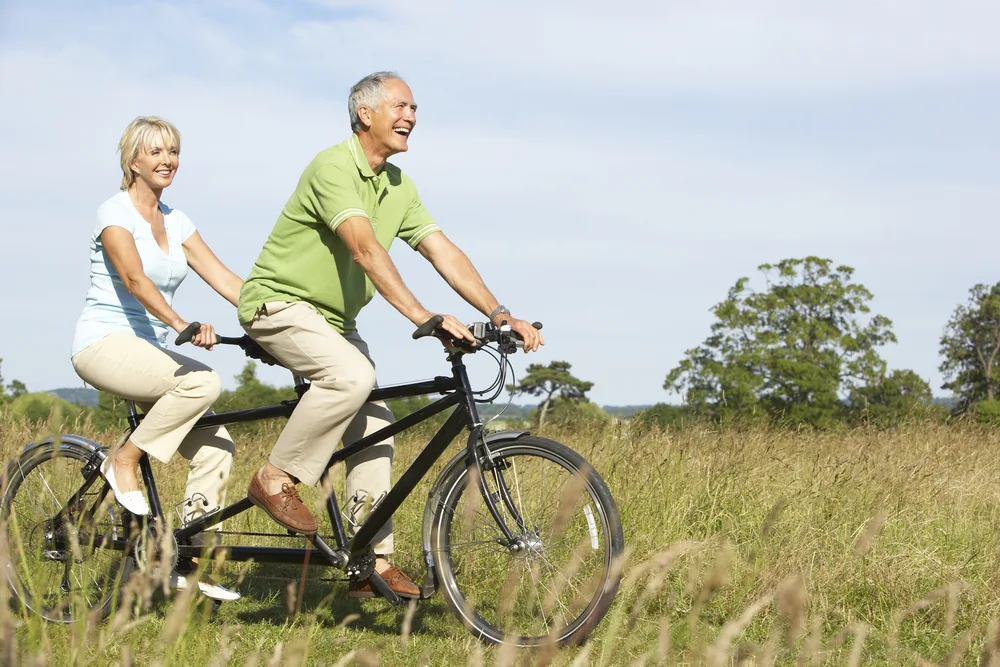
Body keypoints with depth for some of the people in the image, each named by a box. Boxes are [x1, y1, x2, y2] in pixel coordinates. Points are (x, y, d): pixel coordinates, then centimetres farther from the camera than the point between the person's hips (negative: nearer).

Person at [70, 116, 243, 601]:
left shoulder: (175, 221, 12)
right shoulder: (115, 213, -9)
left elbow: (223, 278, 5)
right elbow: (136, 279, -25)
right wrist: (183, 326, -41)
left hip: (147, 350, 7)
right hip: (104, 343, -7)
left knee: (216, 447, -7)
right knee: (203, 381, -31)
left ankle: (191, 561, 3)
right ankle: (124, 461, -13)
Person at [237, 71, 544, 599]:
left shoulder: (399, 187, 6)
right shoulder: (333, 167, -21)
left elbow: (443, 252, 1)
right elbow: (365, 248, -34)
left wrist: (499, 314, -11)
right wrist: (420, 315, -44)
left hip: (334, 318, 9)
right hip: (279, 303, -9)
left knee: (374, 428, -1)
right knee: (353, 376, -33)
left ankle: (372, 561, 3)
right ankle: (276, 479, -17)